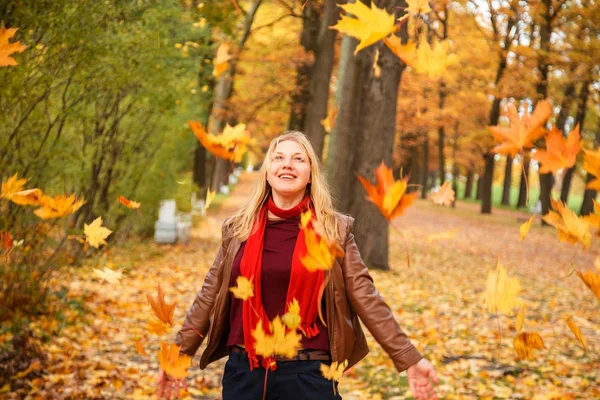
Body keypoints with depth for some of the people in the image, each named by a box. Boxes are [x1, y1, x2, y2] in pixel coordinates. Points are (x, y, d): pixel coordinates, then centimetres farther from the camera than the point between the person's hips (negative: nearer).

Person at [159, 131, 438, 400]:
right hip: (244, 371, 2)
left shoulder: (335, 230, 0)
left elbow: (365, 298, -1)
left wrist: (409, 359, -5)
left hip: (309, 374, -2)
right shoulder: (238, 228, 5)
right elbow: (210, 296, 10)